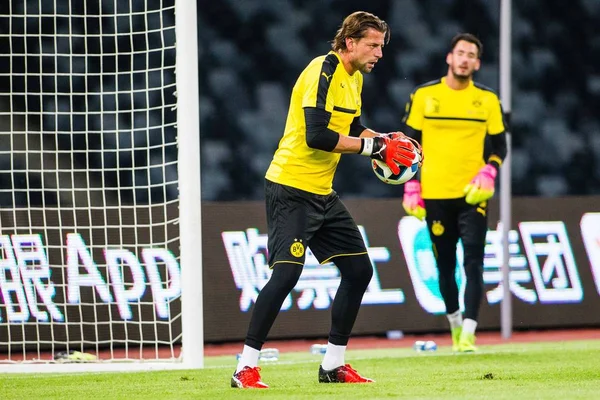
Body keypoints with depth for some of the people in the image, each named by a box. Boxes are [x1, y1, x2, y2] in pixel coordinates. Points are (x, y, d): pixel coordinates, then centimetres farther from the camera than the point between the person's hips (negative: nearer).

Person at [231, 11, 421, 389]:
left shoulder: (354, 79, 12)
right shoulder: (323, 72, -17)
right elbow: (317, 136, -26)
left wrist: (386, 141, 5)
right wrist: (375, 146, -22)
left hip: (323, 193, 10)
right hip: (291, 188, -10)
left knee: (359, 270, 8)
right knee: (286, 273, -18)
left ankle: (334, 364, 17)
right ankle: (246, 368, -12)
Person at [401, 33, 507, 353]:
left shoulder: (488, 100, 4)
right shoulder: (424, 96, 3)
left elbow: (498, 146, 9)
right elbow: (410, 143, 7)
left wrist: (488, 174, -10)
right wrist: (411, 188, 1)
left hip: (472, 194, 0)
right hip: (435, 194, 1)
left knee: (473, 262, -11)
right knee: (444, 264, 7)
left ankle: (468, 334, -14)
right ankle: (455, 324, 26)